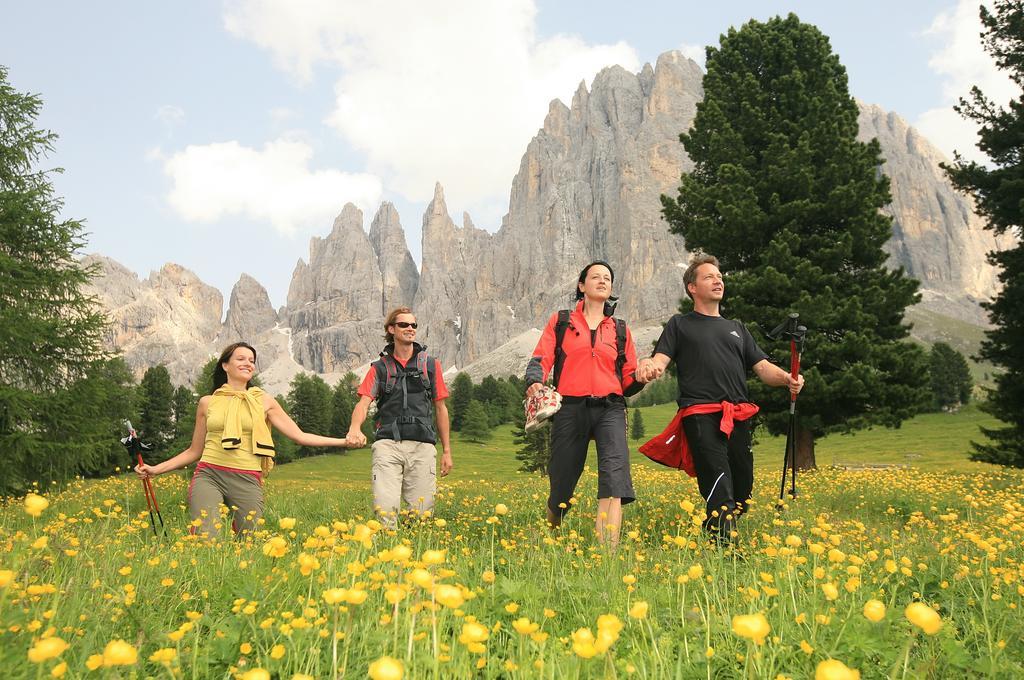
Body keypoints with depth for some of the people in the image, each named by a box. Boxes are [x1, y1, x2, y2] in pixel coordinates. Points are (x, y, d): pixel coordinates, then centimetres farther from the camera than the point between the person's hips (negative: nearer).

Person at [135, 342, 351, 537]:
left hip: (247, 481, 1)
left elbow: (300, 436, 8)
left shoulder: (264, 401, 10)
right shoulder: (208, 402, 11)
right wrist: (156, 469, 9)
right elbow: (194, 451, 18)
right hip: (209, 476, 0)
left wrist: (343, 441, 0)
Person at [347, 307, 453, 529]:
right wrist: (355, 428, -24)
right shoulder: (379, 367, 12)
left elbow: (440, 408, 16)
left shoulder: (430, 365, 14)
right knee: (385, 507, -14)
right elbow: (364, 402, -1)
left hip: (423, 445, 1)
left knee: (422, 511, 0)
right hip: (388, 444, -1)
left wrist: (447, 451, 13)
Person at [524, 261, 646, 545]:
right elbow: (541, 358, 3)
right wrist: (534, 383, -18)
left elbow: (628, 380, 18)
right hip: (570, 408, -1)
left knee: (615, 473, -22)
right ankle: (549, 537, 35)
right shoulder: (560, 321, 14)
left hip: (609, 409, 1)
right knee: (562, 482, 5)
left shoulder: (620, 329, 19)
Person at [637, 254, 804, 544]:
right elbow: (660, 360, 0)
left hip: (738, 417, 5)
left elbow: (763, 368, 20)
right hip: (701, 415, -5)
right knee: (720, 492, -19)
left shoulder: (737, 328, 28)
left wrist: (787, 378, -3)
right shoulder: (680, 324, 15)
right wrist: (649, 366, -26)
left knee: (742, 489, 3)